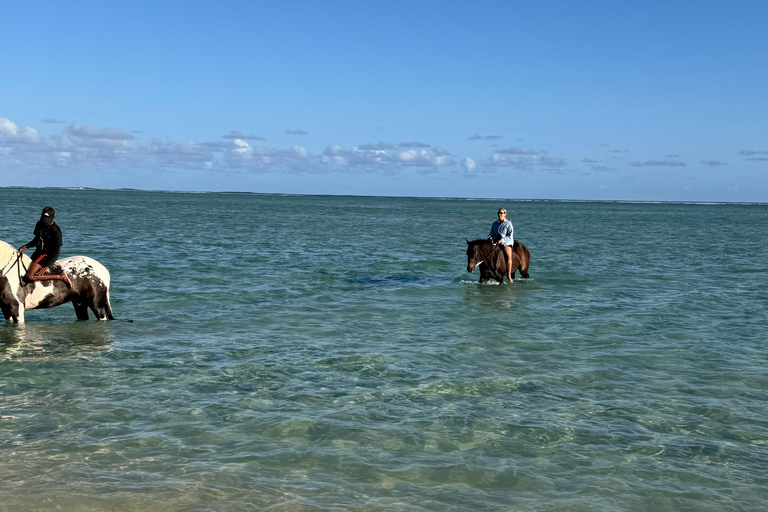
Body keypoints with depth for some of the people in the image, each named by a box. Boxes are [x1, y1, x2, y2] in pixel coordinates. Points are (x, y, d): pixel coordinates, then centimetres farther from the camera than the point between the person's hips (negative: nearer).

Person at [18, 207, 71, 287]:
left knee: (30, 277, -24)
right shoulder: (39, 224, 5)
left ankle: (61, 276, -19)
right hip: (37, 253, 9)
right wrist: (25, 246, -4)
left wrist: (47, 267, -29)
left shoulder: (56, 231, -18)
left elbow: (56, 252, -18)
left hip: (46, 255, -9)